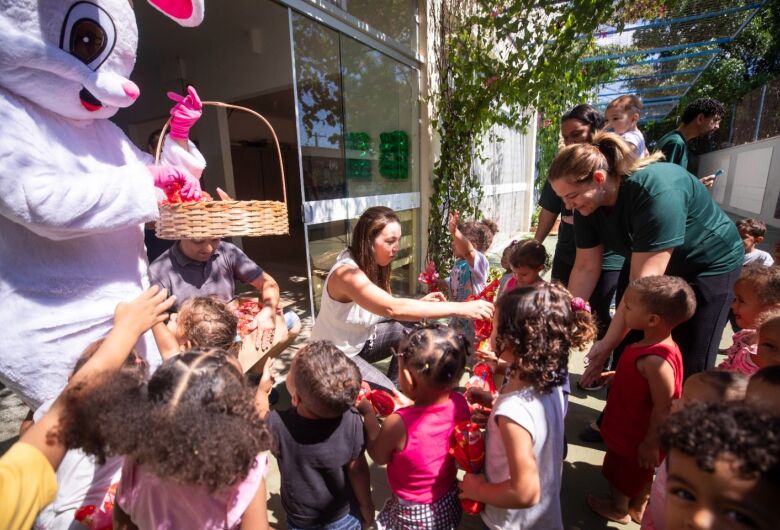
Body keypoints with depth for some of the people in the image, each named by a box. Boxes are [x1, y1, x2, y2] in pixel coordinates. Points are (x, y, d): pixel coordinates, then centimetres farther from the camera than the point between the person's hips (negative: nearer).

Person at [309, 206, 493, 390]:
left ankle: (396, 387, 7)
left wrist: (421, 302, -20)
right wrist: (460, 309, -45)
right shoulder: (347, 273, -33)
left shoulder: (370, 264, -4)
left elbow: (384, 308, -4)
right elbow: (393, 309, -45)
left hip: (360, 340, 8)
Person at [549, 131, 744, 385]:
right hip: (647, 261, 5)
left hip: (709, 265, -5)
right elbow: (586, 268, -11)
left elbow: (644, 282, -37)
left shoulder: (656, 192, -36)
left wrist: (607, 345, -34)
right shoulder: (587, 204, -16)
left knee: (690, 367, -2)